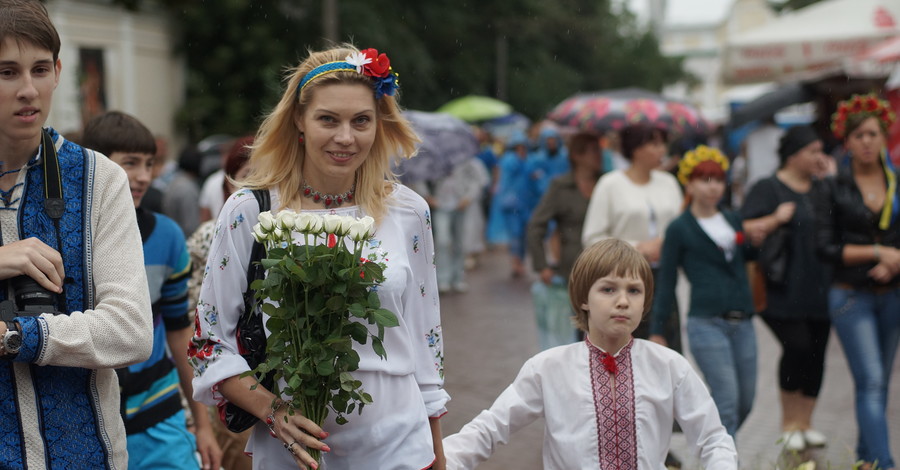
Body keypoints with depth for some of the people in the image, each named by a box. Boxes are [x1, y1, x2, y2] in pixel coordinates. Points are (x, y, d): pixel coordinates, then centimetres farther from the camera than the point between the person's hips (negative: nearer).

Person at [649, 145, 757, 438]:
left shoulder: (735, 221, 15)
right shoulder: (680, 229, 1)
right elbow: (666, 281, 2)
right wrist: (657, 331, -1)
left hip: (742, 323, 5)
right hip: (706, 323, -5)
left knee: (745, 401, 10)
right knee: (727, 403, -12)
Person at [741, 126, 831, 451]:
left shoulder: (822, 188, 16)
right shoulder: (768, 189, -3)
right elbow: (746, 231, -9)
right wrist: (776, 219, -21)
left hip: (819, 288, 6)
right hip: (784, 288, -6)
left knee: (816, 353, 4)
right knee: (797, 347, -15)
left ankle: (805, 422, 16)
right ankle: (789, 423, 1)